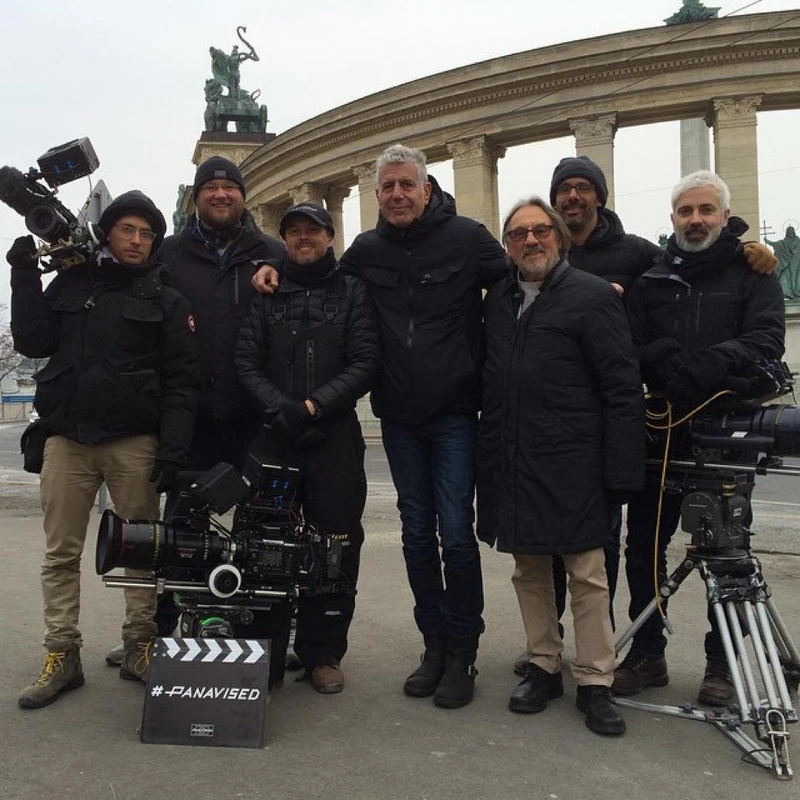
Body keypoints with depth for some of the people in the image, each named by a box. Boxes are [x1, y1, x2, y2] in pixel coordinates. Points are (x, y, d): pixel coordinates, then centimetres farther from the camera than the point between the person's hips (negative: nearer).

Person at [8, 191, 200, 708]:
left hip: (134, 442, -2)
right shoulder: (71, 283, 13)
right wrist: (25, 276, 1)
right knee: (61, 553, 3)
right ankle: (62, 656, 11)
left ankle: (140, 648, 14)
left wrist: (174, 448, -11)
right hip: (66, 438, 2)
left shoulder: (166, 299, 6)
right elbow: (33, 343, 6)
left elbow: (183, 380, -1)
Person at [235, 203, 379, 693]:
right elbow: (247, 362, 4)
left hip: (335, 436, -1)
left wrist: (314, 405, -14)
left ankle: (324, 652, 13)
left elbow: (365, 364, -3)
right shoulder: (268, 294, 14)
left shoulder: (352, 292, 8)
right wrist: (280, 406, -14)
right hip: (274, 436, 2)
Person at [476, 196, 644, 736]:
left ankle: (595, 682, 16)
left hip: (573, 466, -5)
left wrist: (623, 471, -13)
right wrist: (491, 456, 8)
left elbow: (623, 390, -8)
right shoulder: (498, 301, 12)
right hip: (510, 464, 6)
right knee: (529, 571, 14)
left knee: (587, 575, 3)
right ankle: (544, 666, 28)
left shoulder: (593, 297, -4)